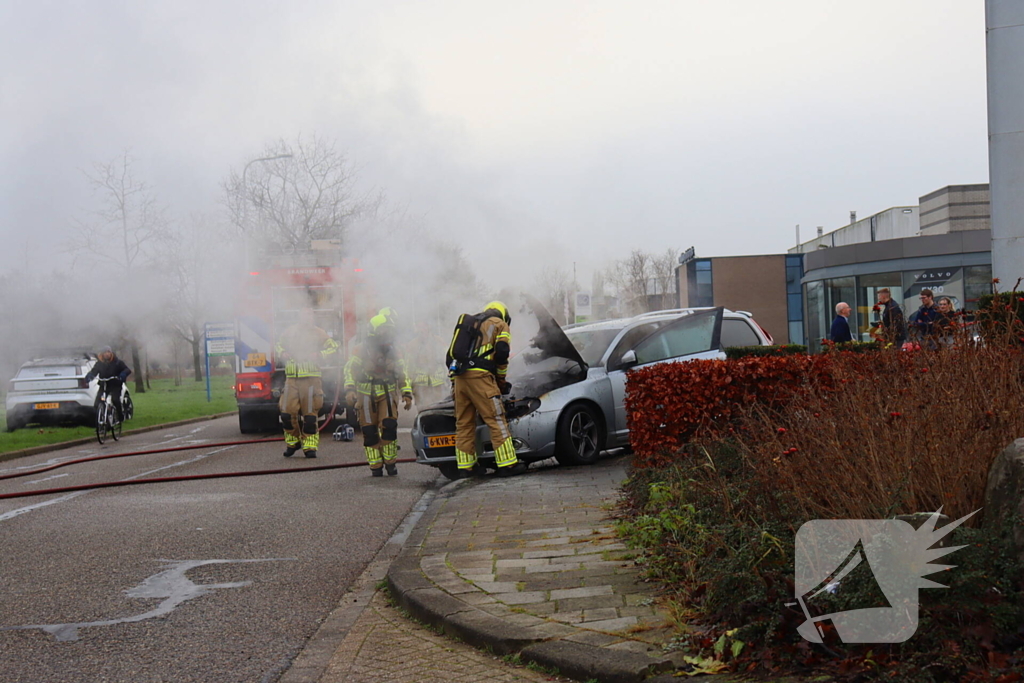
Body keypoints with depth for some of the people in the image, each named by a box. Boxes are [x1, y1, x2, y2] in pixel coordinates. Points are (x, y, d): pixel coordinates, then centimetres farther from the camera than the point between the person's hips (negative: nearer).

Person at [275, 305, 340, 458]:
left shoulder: (317, 333, 3)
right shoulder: (290, 332, 11)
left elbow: (334, 347, 3)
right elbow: (278, 345, 27)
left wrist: (320, 354, -12)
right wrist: (281, 353, 4)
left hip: (311, 378, -3)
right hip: (291, 378, 3)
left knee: (310, 414, -3)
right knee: (287, 413, -2)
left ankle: (310, 446, 5)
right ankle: (292, 442, 18)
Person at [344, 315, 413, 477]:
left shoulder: (393, 352, 7)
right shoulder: (361, 350, -6)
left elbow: (402, 373, 14)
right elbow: (350, 369, -8)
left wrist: (407, 394, 7)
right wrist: (349, 390, -21)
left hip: (386, 394, 2)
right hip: (366, 395, -2)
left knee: (389, 426, -12)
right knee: (369, 432, -2)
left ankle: (390, 462, 4)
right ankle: (375, 467, 9)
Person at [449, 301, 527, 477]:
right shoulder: (500, 324, 13)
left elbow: (450, 355, 27)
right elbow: (502, 352, -2)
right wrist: (501, 379, 11)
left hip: (459, 377, 6)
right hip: (479, 376, -6)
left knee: (463, 424, 10)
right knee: (496, 421, -5)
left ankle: (464, 467, 10)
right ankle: (507, 464, -8)